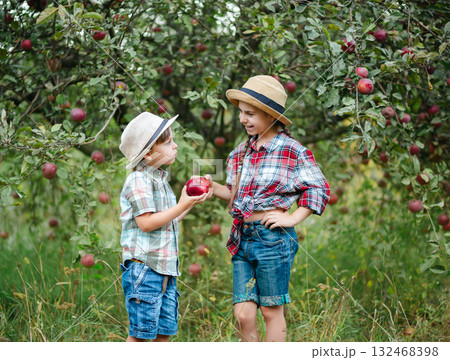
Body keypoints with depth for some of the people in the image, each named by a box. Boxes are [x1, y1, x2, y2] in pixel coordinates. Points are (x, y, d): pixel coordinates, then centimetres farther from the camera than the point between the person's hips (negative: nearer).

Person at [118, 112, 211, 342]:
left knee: (165, 329, 11)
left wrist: (192, 203, 12)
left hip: (165, 269, 9)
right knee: (141, 331, -4)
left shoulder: (161, 180, 17)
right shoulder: (139, 180, -11)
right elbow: (146, 223, -19)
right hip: (144, 268, -9)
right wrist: (182, 206, -16)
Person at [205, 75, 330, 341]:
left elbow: (319, 188, -2)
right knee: (243, 315, 3)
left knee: (272, 311, 4)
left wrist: (292, 218, -8)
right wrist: (212, 187, 4)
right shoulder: (243, 152, 14)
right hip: (242, 239, 6)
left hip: (273, 238, -5)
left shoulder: (292, 150, -4)